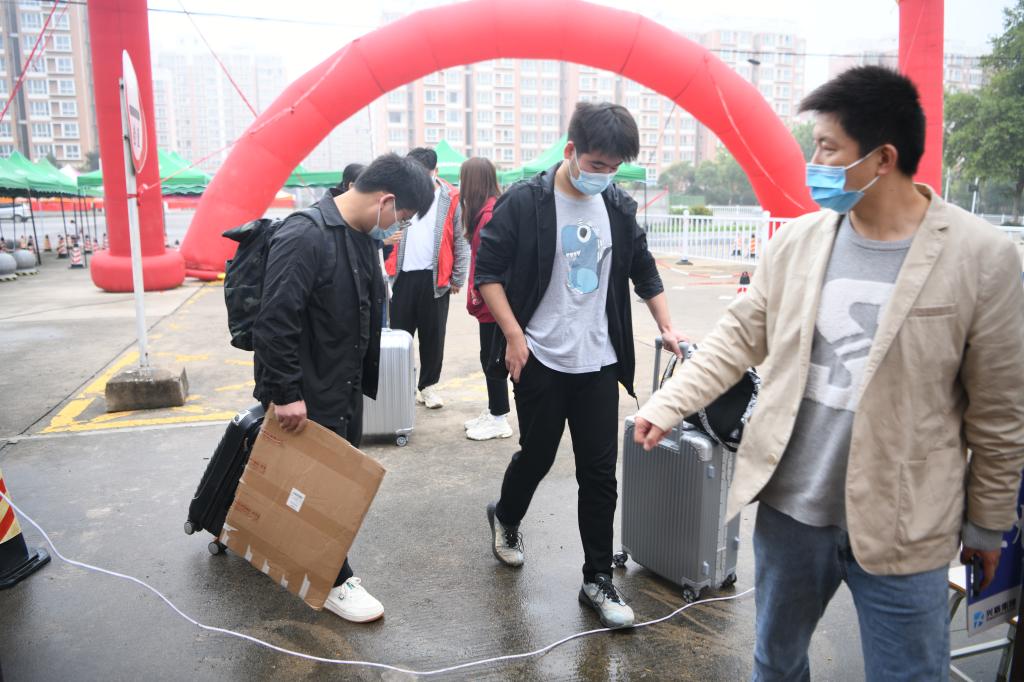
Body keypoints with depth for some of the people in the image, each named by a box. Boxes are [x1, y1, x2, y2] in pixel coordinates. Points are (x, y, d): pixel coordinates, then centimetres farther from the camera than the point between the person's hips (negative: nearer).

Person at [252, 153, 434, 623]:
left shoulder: (363, 238, 7)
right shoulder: (305, 237, -22)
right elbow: (275, 322, -25)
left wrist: (368, 381, 16)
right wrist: (285, 393, -23)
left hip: (348, 390, 9)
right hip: (309, 397, -9)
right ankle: (335, 582, 20)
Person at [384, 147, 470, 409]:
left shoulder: (451, 198, -1)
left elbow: (460, 242, 1)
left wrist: (458, 278, 0)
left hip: (435, 277, -1)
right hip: (403, 276, 1)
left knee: (433, 335, 8)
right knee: (399, 332, 6)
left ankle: (428, 385, 22)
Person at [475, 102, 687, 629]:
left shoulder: (619, 207, 6)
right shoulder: (523, 201, -8)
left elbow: (644, 270, 16)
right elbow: (488, 271, -7)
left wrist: (666, 328, 8)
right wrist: (514, 335, -14)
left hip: (599, 363, 4)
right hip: (540, 360, -3)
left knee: (600, 472, 5)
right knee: (536, 456, 11)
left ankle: (597, 580, 18)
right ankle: (505, 518, 44)